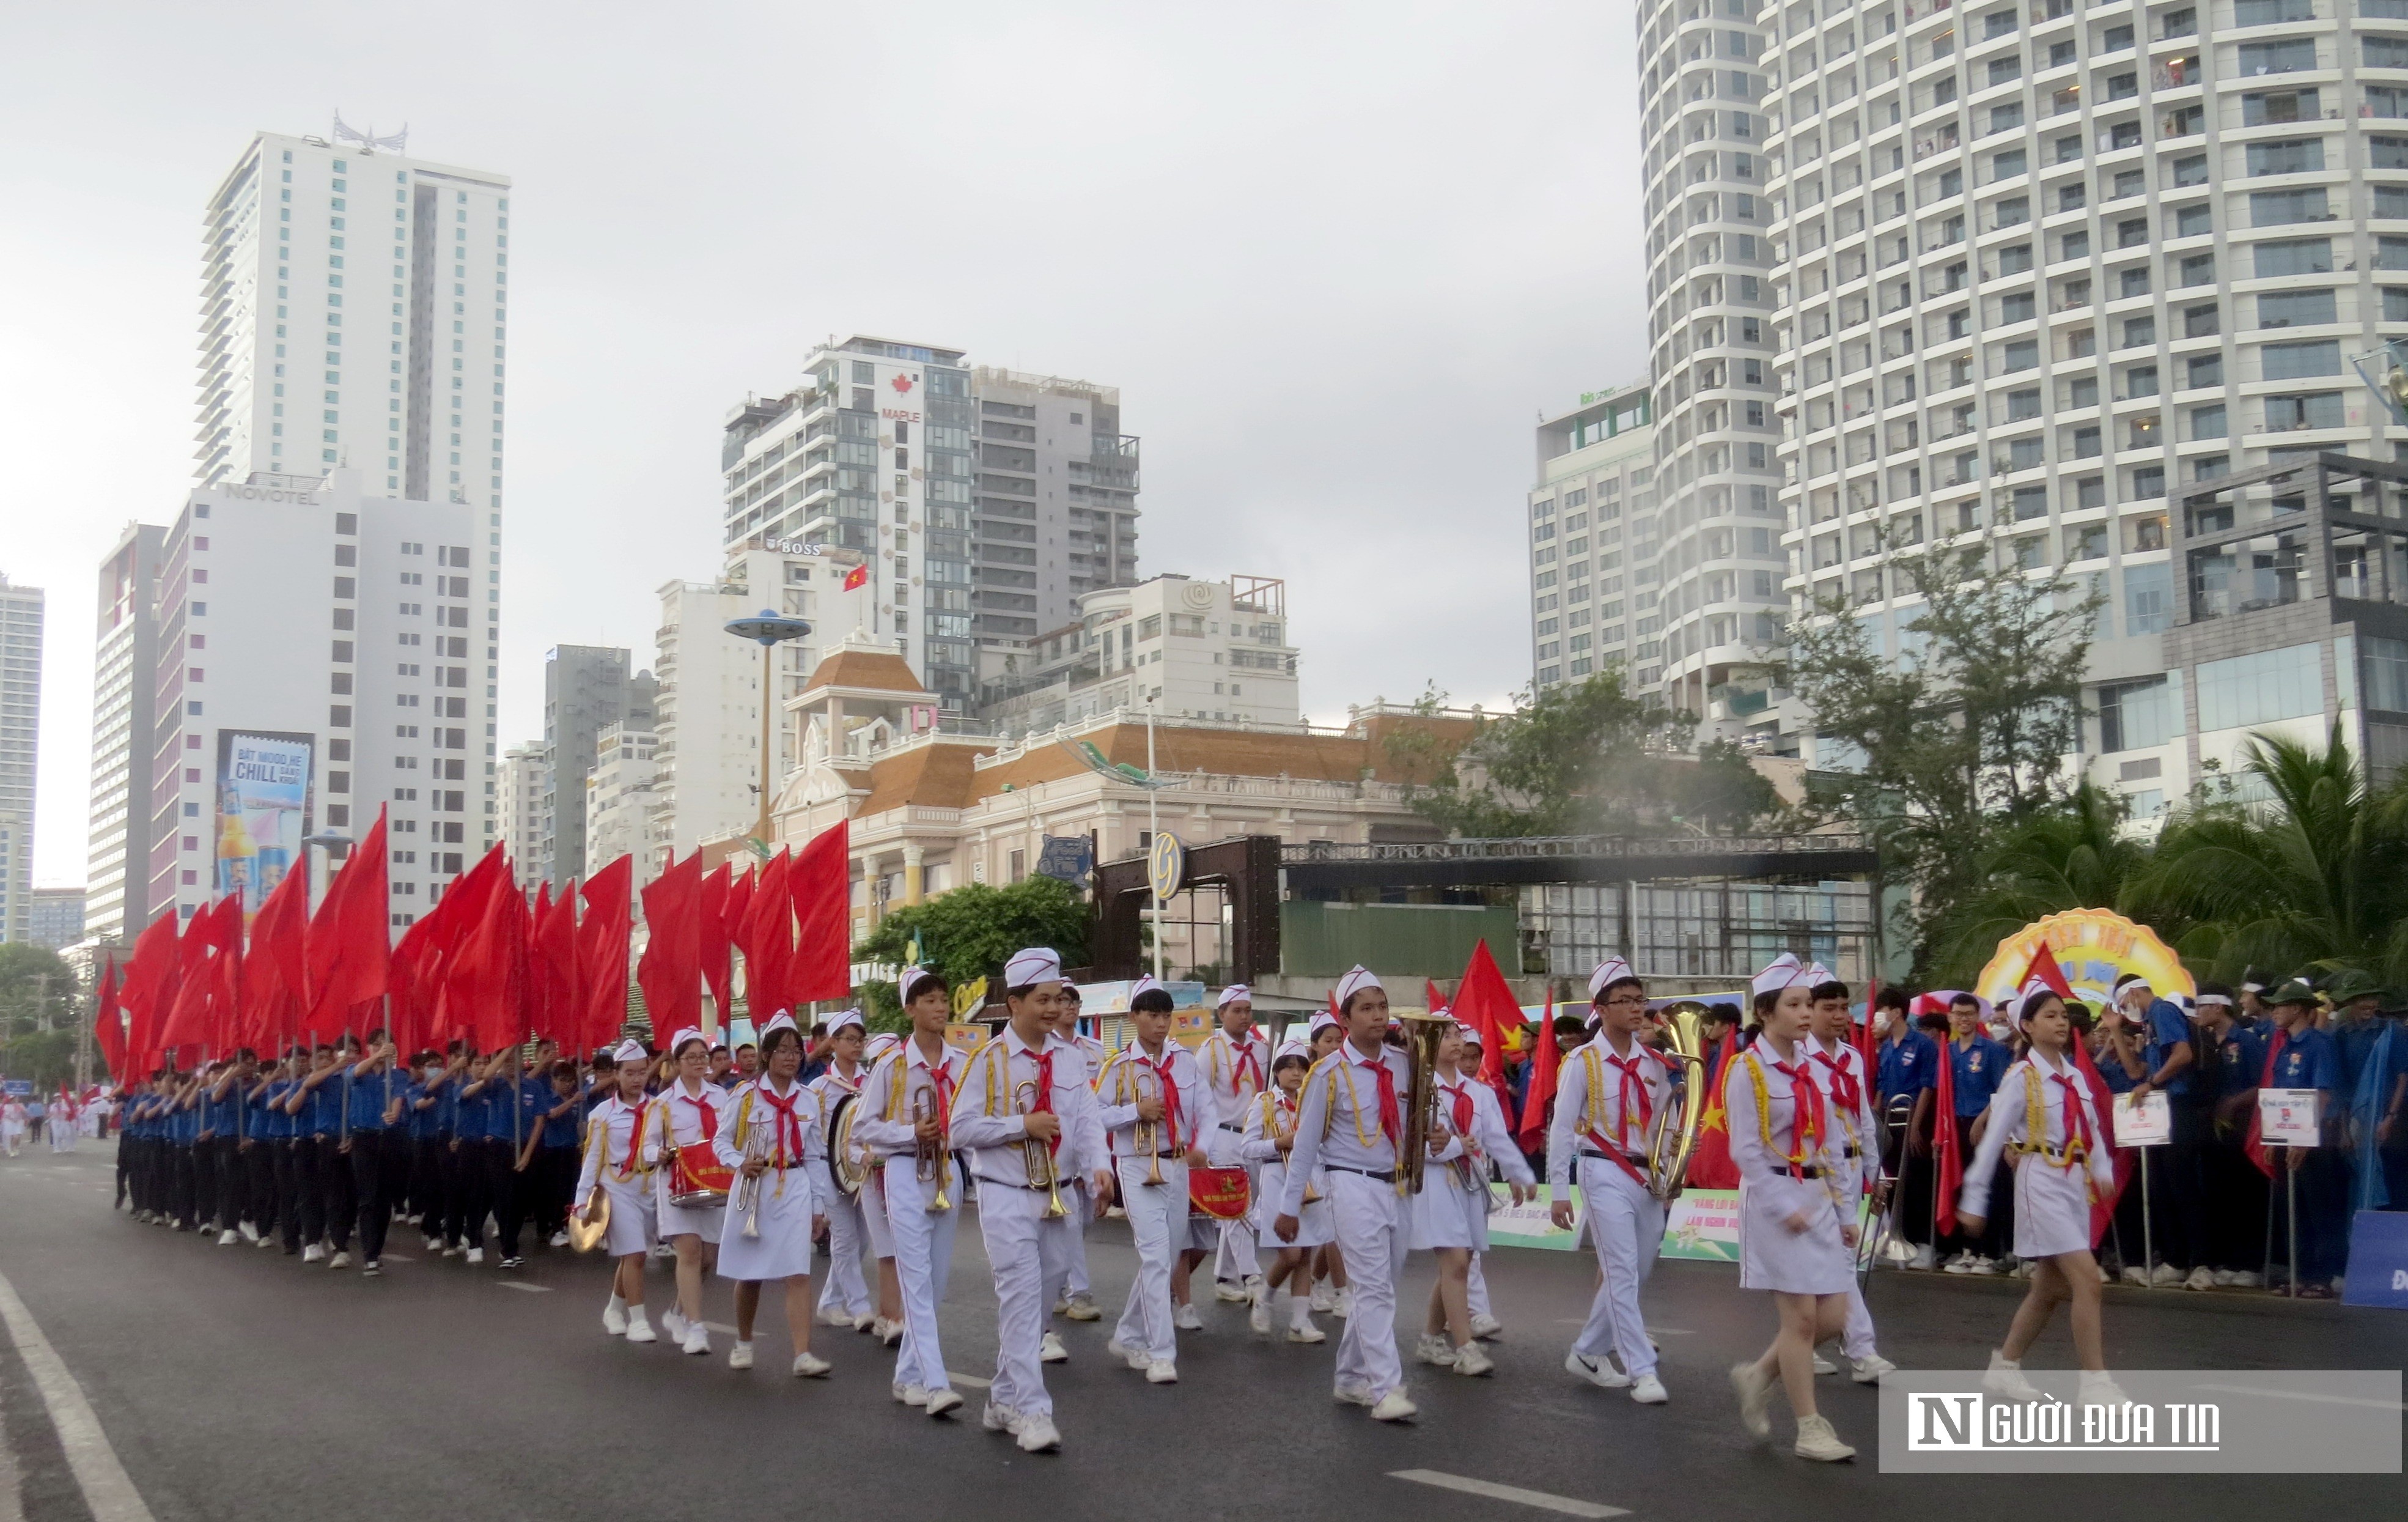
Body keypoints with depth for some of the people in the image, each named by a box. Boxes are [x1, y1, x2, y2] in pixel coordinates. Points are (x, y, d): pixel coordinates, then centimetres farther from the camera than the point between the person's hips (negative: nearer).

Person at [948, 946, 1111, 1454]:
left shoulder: (1068, 1062, 6)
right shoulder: (989, 1060, -8)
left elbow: (1085, 1122, -1)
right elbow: (962, 1128, -10)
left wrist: (1099, 1165, -19)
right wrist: (1022, 1125, -18)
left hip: (1055, 1198, 5)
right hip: (1007, 1198, -5)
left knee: (1036, 1303, 12)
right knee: (1022, 1299, -11)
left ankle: (1003, 1401, 26)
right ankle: (1032, 1412, -9)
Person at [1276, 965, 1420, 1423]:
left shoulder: (1403, 1065, 4)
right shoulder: (1330, 1073, -8)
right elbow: (1305, 1143, -4)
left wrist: (1433, 1138, -8)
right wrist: (1289, 1206, -3)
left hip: (1397, 1185, 6)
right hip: (1354, 1186, -6)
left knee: (1379, 1287, 12)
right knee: (1375, 1288, -11)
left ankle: (1351, 1379, 25)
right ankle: (1385, 1390, -9)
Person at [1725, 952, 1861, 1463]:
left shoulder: (1810, 1066, 10)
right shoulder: (1747, 1069, -9)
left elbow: (1826, 1143, 12)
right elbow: (1746, 1151, -13)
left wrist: (1844, 1209, 10)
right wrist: (1784, 1207, -17)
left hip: (1818, 1199, 7)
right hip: (1774, 1198, -7)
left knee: (1833, 1315, 5)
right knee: (1801, 1316, -4)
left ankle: (1758, 1376, 25)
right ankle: (1810, 1429, 6)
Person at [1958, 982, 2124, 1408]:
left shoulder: (2075, 1076, 10)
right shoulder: (2022, 1077, -8)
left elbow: (2092, 1130, 9)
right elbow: (1994, 1138, -8)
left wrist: (2103, 1170, -10)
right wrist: (1975, 1198, -7)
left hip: (2075, 1181, 7)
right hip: (2042, 1180, -7)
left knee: (2050, 1287, 13)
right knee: (2087, 1278, -14)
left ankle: (2004, 1369, 26)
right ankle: (2095, 1384, -9)